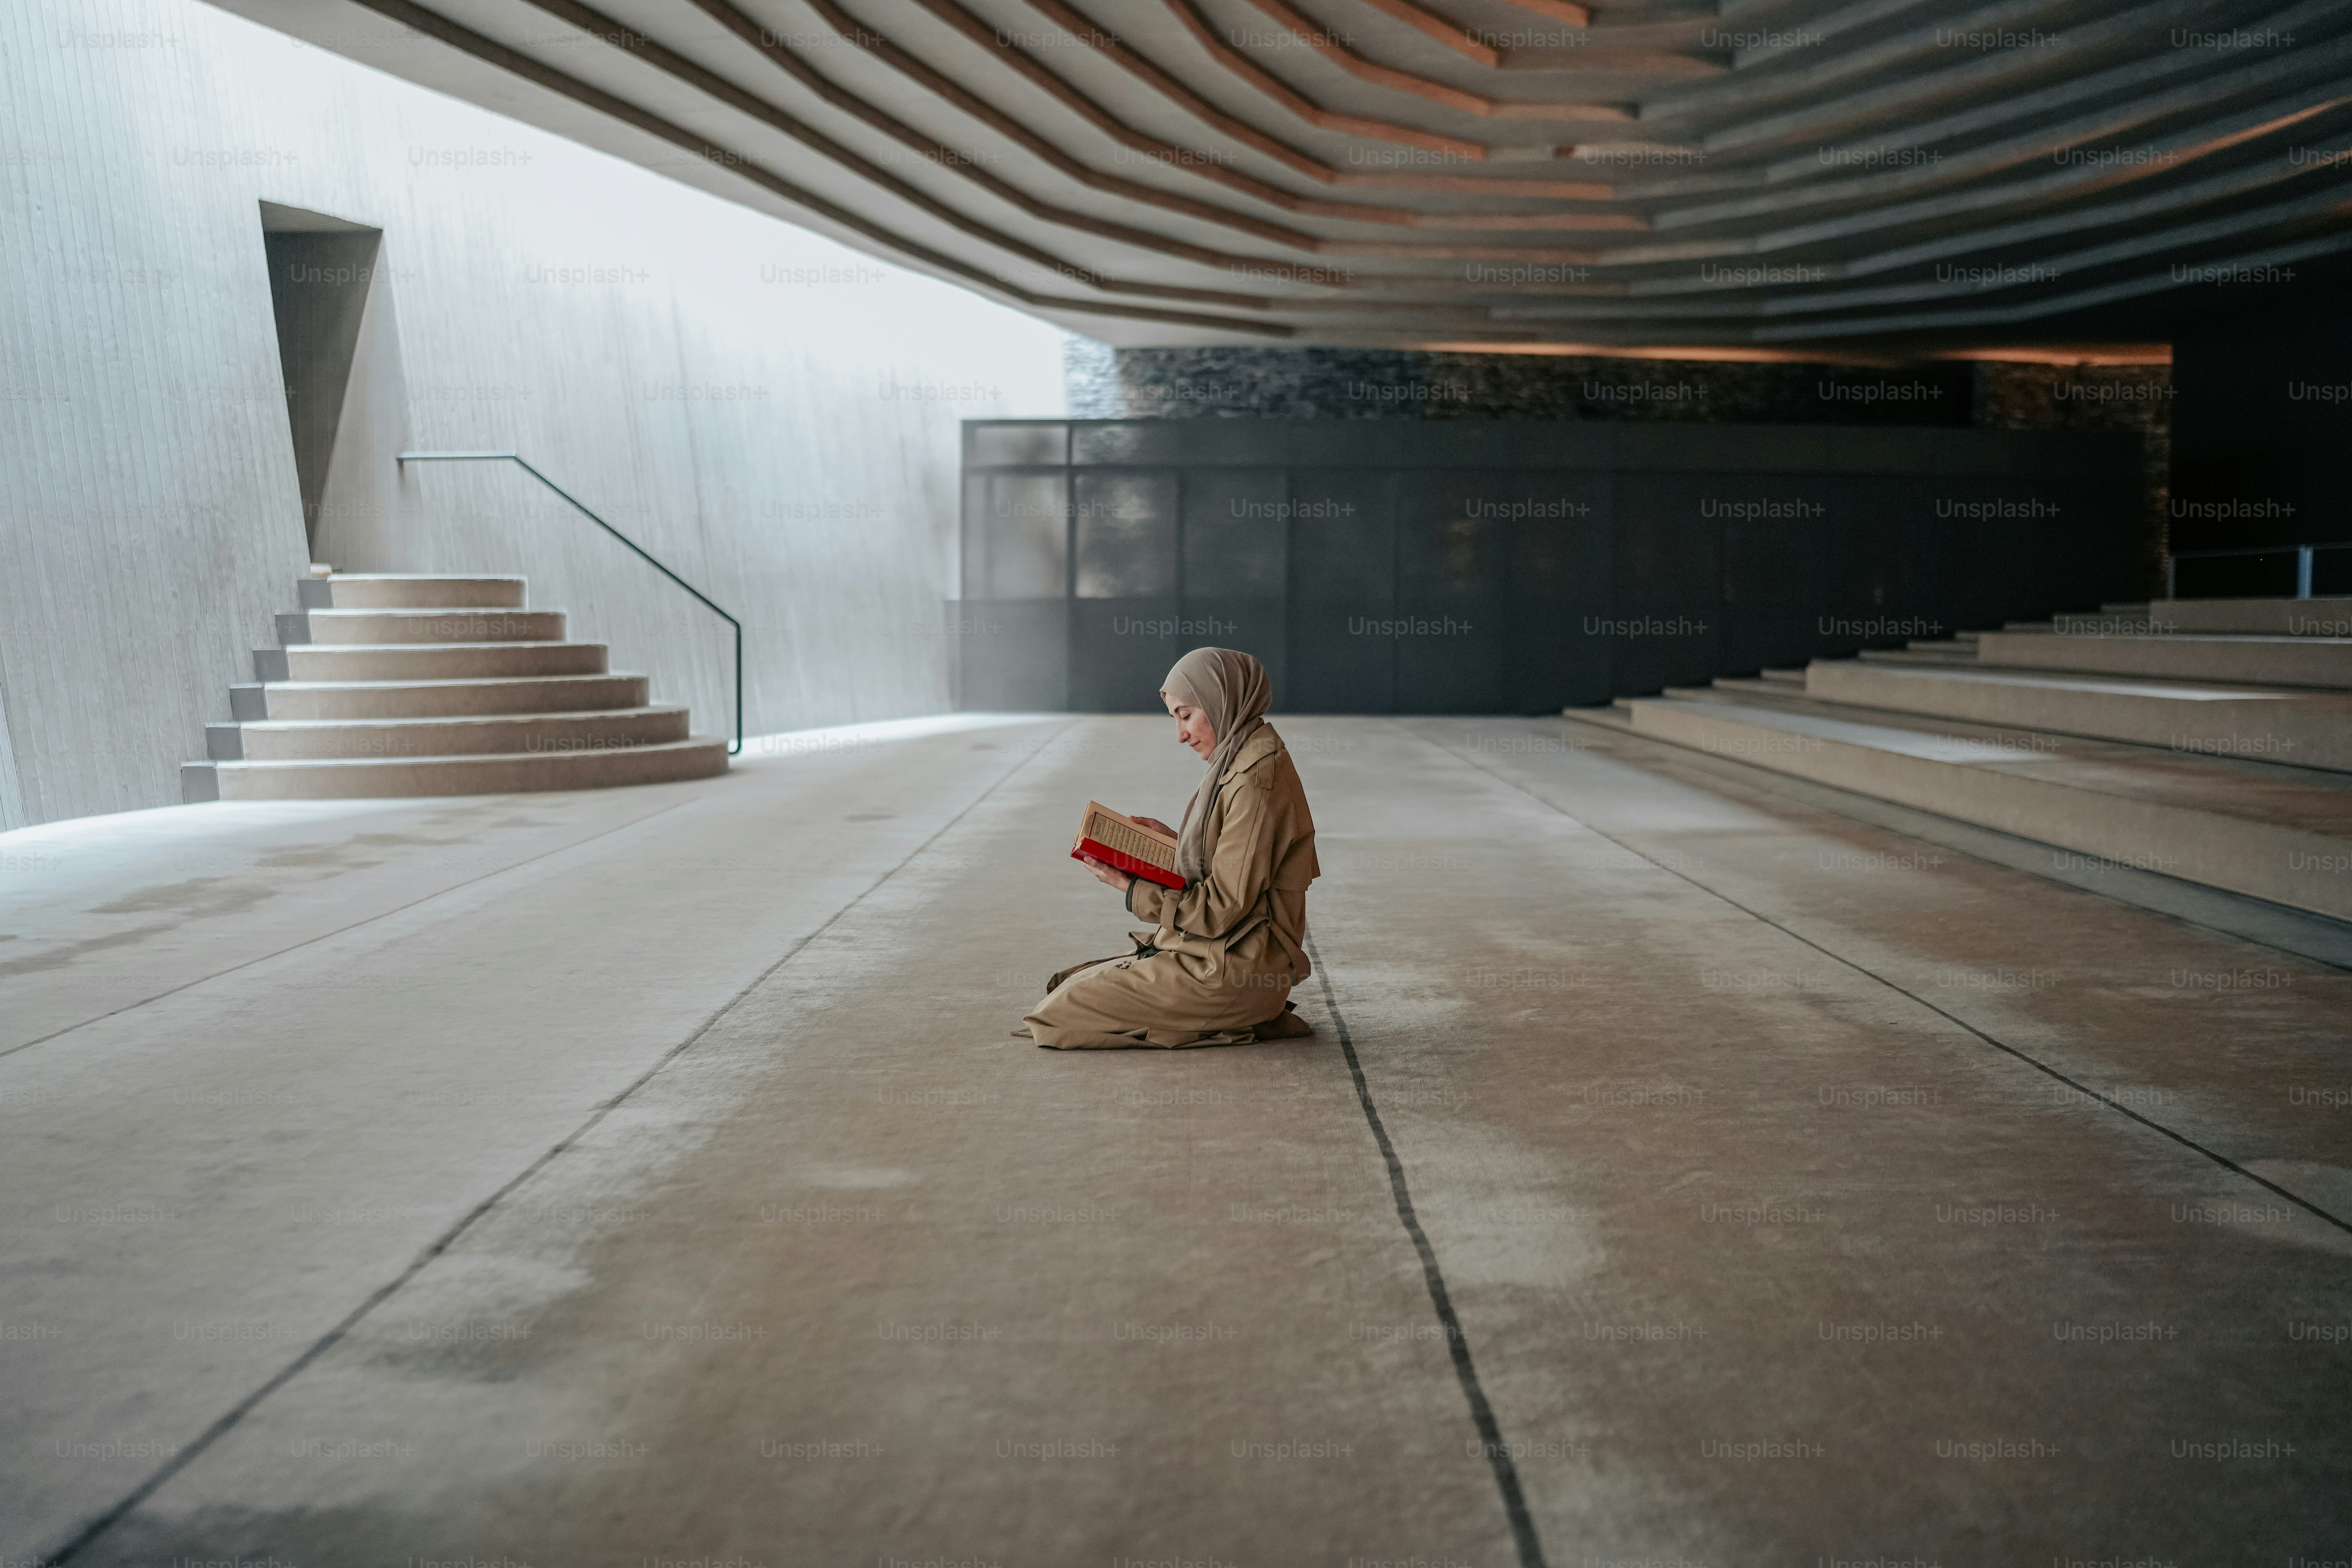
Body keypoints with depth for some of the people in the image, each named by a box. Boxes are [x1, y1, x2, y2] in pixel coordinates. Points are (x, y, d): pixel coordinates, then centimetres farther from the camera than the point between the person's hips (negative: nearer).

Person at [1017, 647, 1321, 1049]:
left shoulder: (1257, 780, -21)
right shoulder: (1243, 762, 11)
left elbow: (1223, 907, -21)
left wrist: (1133, 888, -14)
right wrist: (1173, 839, 11)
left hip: (1230, 971, -10)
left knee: (1061, 1011, -10)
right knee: (1072, 984, 14)